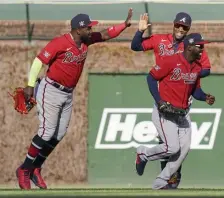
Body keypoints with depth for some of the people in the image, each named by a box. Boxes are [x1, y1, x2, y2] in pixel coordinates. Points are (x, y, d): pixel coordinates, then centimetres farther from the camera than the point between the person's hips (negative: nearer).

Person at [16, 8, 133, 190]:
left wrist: (126, 24, -11)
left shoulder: (86, 41, 0)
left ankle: (35, 169, 20)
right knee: (47, 132, -10)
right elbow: (39, 61, -20)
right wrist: (30, 85, -23)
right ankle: (24, 170, 3)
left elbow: (106, 34, 3)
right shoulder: (60, 43, -21)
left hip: (68, 94, 8)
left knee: (59, 134, 8)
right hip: (51, 91, -8)